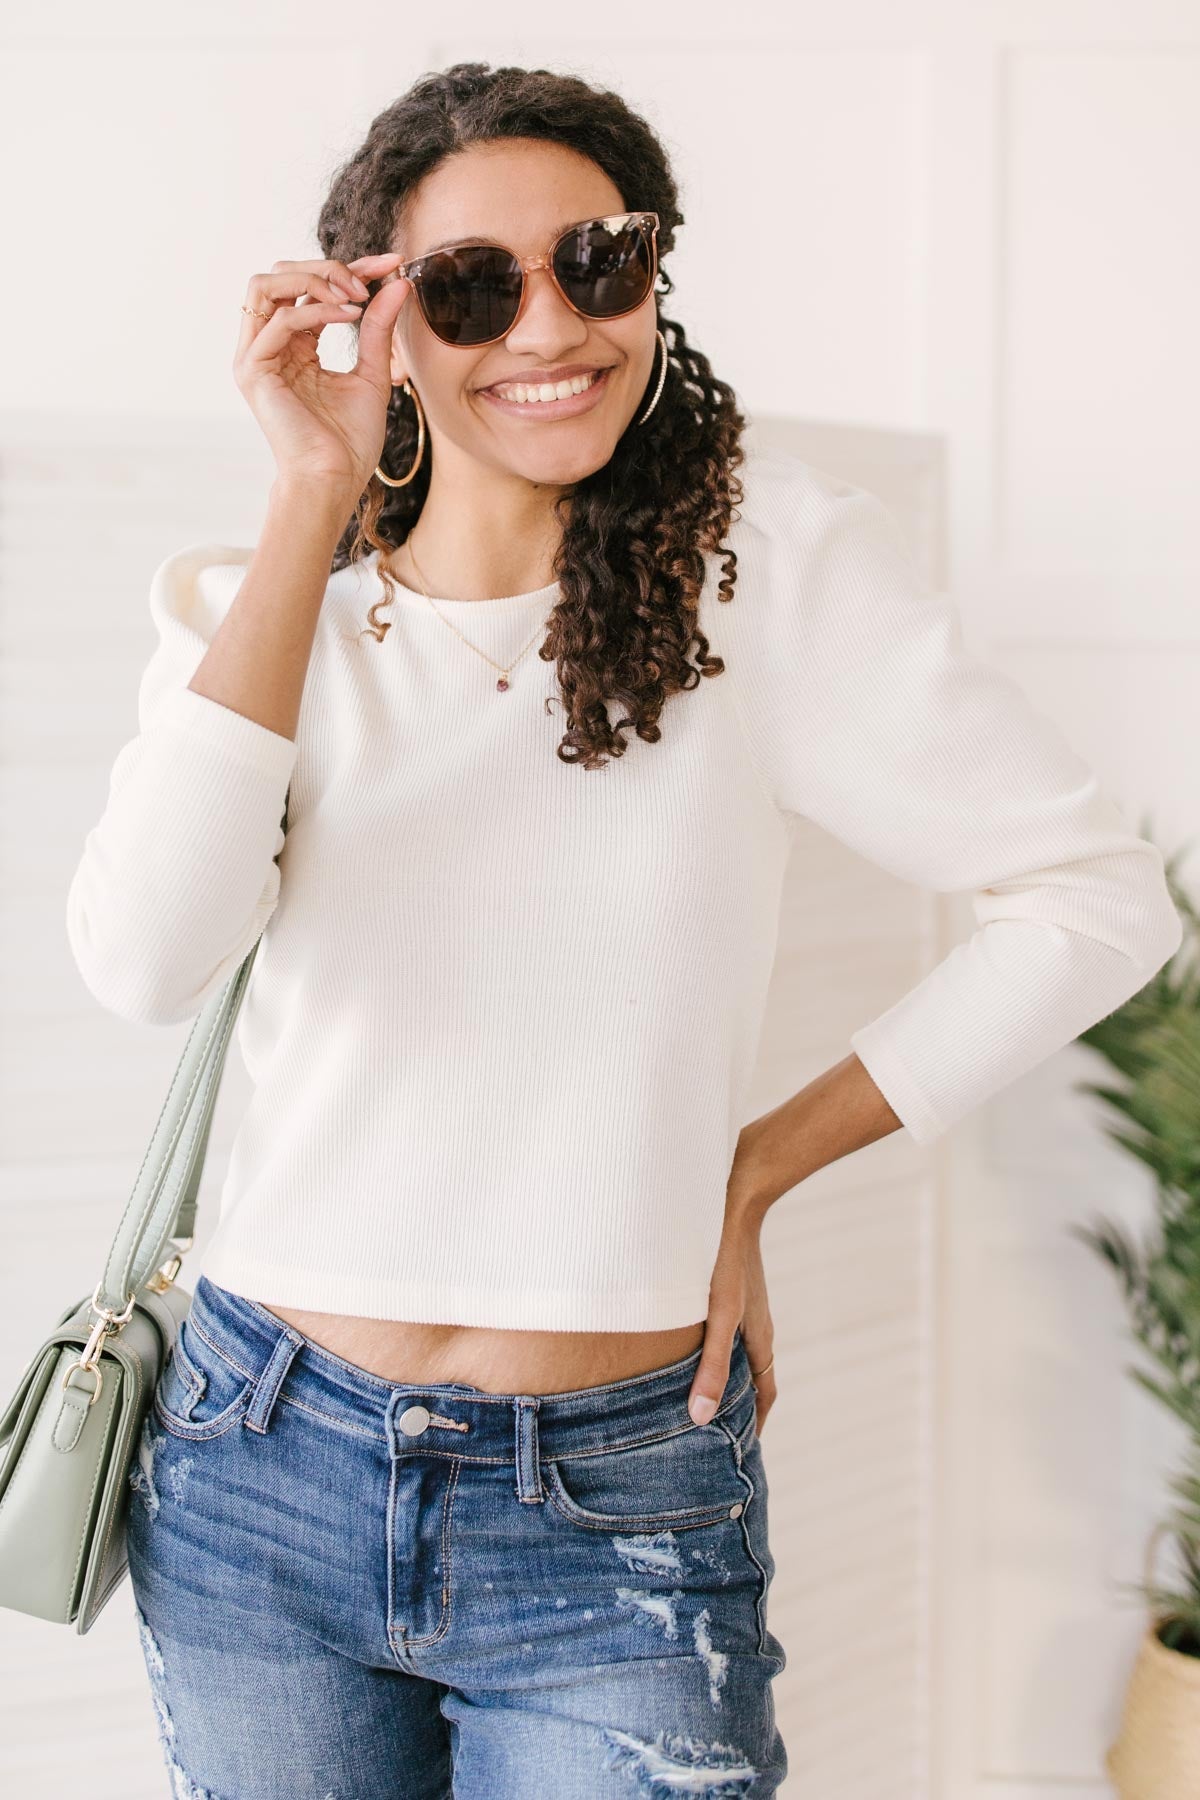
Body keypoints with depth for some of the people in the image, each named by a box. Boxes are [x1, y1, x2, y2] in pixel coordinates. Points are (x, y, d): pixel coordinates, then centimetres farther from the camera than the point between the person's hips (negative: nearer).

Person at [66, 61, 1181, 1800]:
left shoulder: (772, 556, -6)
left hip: (616, 1524, -2)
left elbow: (1100, 898, -3)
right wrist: (314, 504, -17)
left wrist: (758, 1167, -1)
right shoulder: (255, 610, 1)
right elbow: (144, 963, -18)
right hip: (261, 1481, 2)